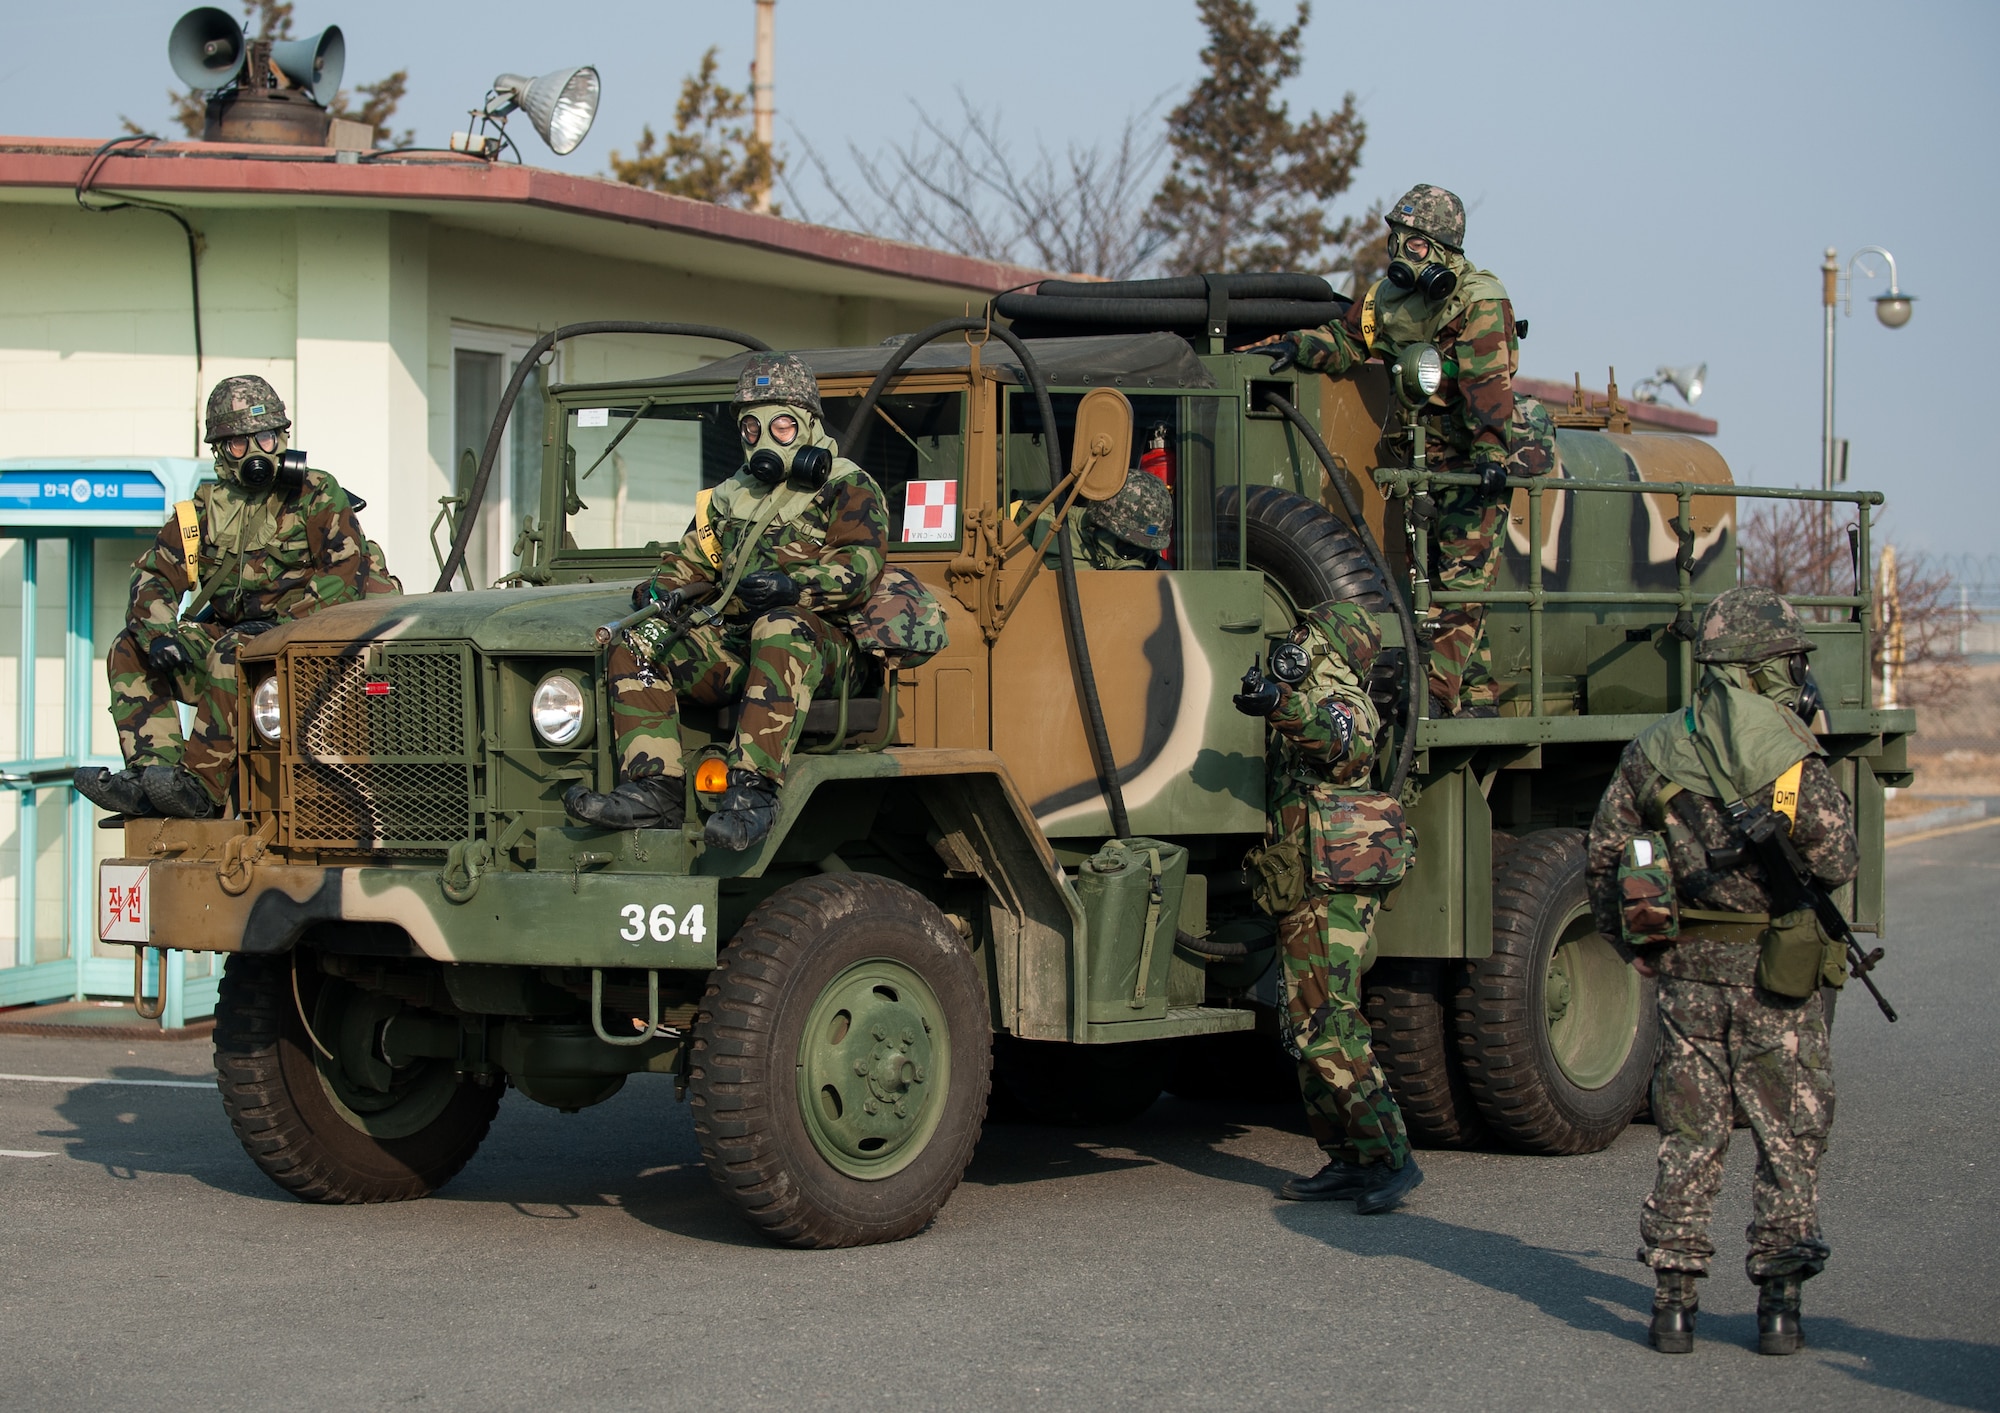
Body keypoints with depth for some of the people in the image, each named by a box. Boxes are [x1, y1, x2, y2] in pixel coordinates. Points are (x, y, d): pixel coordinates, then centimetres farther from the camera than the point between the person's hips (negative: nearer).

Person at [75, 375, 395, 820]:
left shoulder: (316, 496, -4)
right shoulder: (206, 508, 10)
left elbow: (350, 572, -14)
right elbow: (153, 575, 6)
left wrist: (284, 623, -24)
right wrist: (158, 632, -14)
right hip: (228, 629, 7)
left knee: (232, 653, -35)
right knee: (130, 651, -6)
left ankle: (202, 787, -37)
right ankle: (151, 770, -22)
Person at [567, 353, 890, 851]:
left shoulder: (847, 488, 4)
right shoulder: (731, 496, 24)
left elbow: (860, 567, -10)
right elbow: (690, 559, 25)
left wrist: (792, 585, -28)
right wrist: (662, 588, 0)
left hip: (823, 638, -6)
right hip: (733, 641, 6)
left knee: (781, 628, -41)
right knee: (637, 646, -16)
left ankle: (754, 788, -49)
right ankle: (654, 788, -29)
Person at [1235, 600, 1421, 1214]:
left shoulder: (1341, 699, -7)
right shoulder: (1307, 707, 23)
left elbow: (1347, 739, -33)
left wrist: (1281, 704, -50)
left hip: (1332, 892, -11)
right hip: (1301, 897, 11)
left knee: (1329, 1028, -15)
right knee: (1306, 1031, 11)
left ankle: (1392, 1157, -14)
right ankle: (1348, 1161, 16)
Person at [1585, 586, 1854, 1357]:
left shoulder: (1652, 751, 6)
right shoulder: (1788, 752, -10)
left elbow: (1605, 854, 8)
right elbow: (1836, 860, -9)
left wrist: (1633, 945, 17)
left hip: (1687, 967, 4)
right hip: (1775, 972, -4)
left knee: (1690, 1137, 11)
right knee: (1789, 1137, 7)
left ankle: (1673, 1297, 8)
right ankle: (1778, 1300, 6)